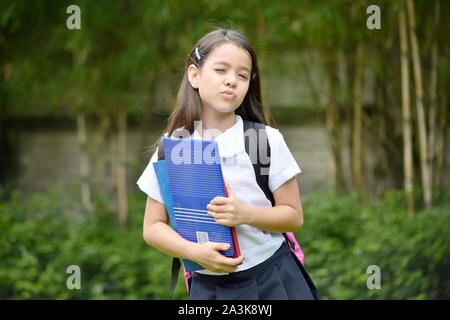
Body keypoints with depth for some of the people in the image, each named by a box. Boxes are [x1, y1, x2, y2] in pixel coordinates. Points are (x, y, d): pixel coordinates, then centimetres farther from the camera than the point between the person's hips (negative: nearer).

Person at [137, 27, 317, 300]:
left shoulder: (266, 140, -5)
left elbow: (294, 217, -2)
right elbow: (153, 226, 1)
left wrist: (245, 215, -20)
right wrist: (194, 252, -18)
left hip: (272, 280, -1)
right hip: (208, 285, 1)